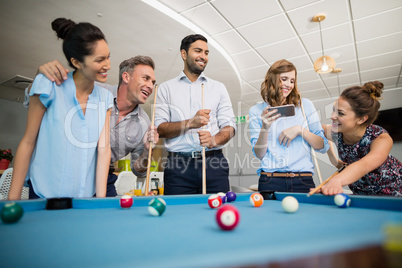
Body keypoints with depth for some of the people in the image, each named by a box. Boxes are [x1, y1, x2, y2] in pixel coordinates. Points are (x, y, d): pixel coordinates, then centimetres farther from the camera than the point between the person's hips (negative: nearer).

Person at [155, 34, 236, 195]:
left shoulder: (219, 88, 15)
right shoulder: (166, 88, 10)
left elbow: (229, 126, 8)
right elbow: (159, 129, 0)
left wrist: (214, 140, -12)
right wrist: (190, 123, -13)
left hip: (214, 164, 2)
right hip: (178, 165, -1)